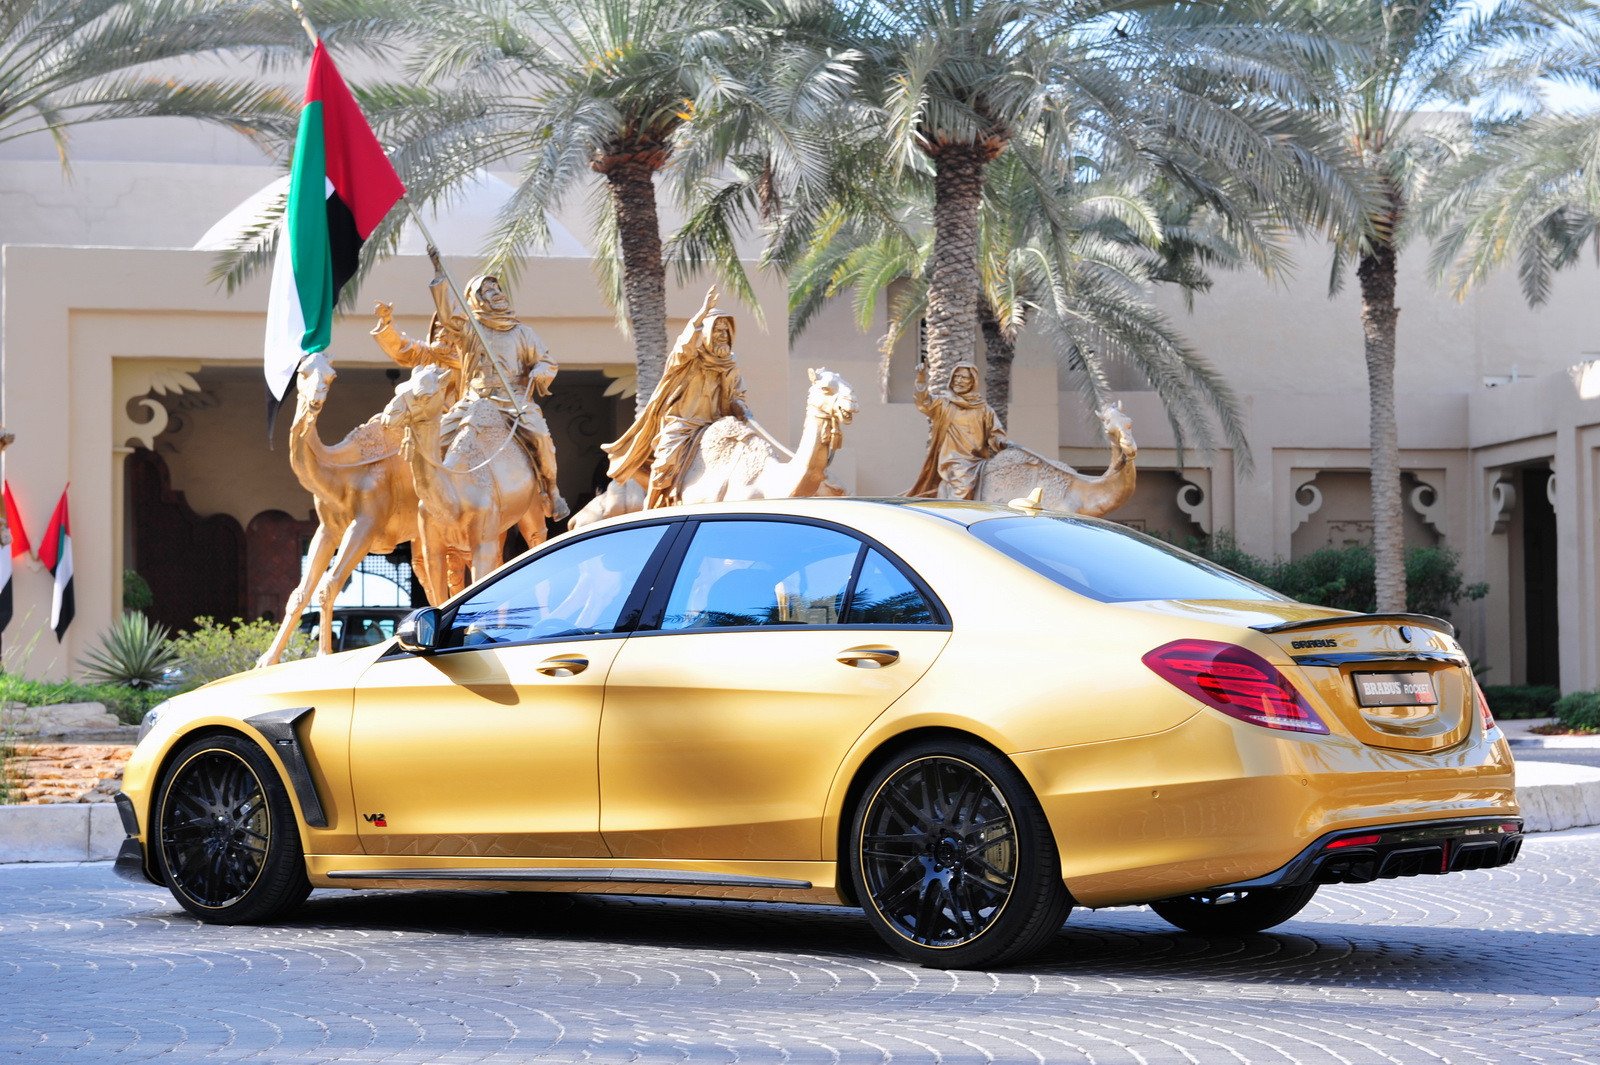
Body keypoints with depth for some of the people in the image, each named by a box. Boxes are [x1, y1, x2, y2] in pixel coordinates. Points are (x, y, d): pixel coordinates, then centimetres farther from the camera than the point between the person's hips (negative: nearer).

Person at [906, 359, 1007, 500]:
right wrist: (922, 378, -28)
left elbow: (996, 432, 16)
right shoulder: (942, 403, 9)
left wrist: (1001, 442, -8)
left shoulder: (982, 408, 15)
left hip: (976, 462, 2)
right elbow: (924, 401, -10)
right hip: (952, 462, -2)